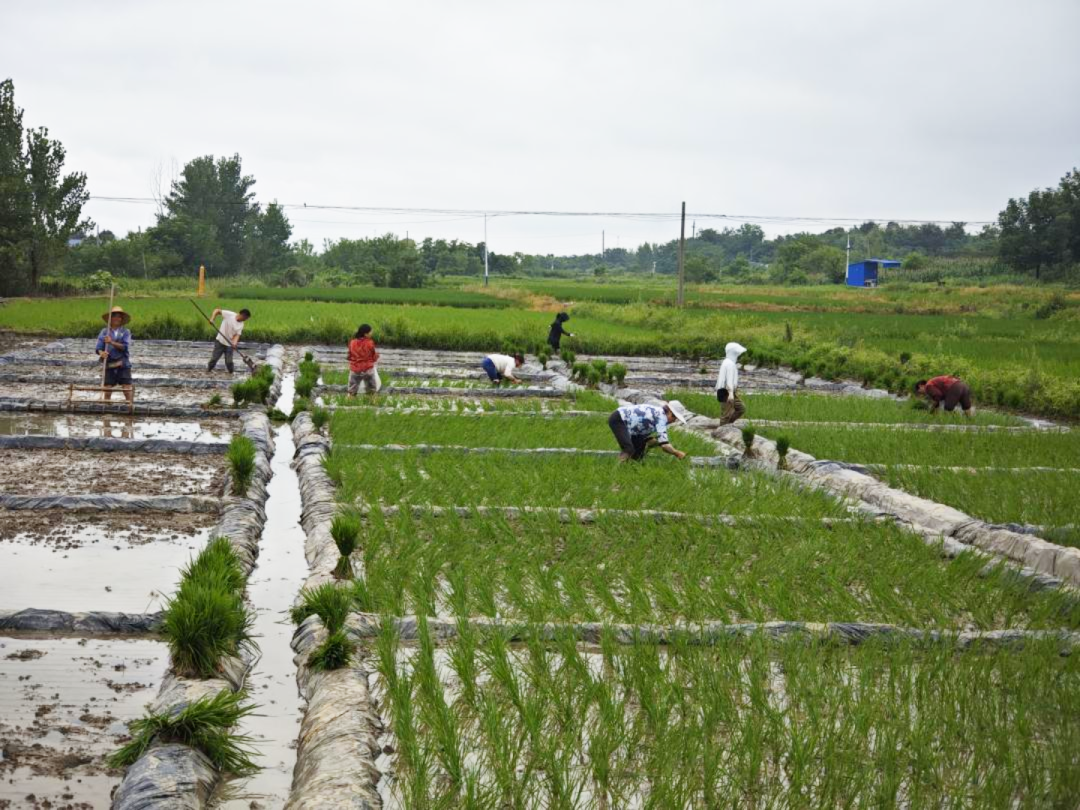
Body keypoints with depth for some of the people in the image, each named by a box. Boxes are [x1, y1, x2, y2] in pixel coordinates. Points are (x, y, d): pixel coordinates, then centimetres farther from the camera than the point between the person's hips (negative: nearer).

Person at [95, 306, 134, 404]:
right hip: (109, 364, 1)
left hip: (123, 364, -1)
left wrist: (112, 342, -20)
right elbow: (98, 348, 2)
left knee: (127, 388, -8)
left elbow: (125, 347, -7)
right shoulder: (104, 332, 9)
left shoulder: (125, 332, 7)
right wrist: (101, 353, -20)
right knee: (107, 389, -3)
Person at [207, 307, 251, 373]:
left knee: (229, 361, -1)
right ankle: (208, 370, 19)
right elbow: (217, 311, -10)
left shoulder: (241, 325, -2)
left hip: (229, 345, 2)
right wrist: (212, 319, -24)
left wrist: (234, 343, -28)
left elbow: (237, 335, -9)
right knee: (214, 358, 1)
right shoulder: (229, 314, -13)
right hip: (220, 341, -2)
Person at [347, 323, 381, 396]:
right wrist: (377, 355, 16)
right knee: (372, 391, 12)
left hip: (355, 370, 2)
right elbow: (374, 357, -6)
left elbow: (349, 357, 3)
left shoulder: (352, 343, -8)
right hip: (368, 369, -2)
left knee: (352, 391, 11)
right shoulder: (370, 343, -15)